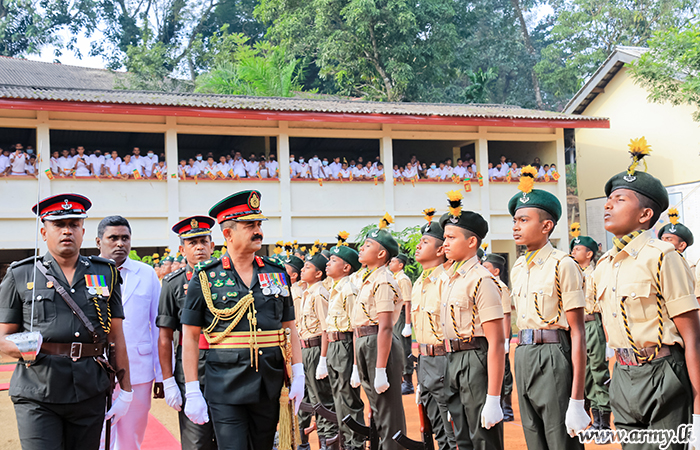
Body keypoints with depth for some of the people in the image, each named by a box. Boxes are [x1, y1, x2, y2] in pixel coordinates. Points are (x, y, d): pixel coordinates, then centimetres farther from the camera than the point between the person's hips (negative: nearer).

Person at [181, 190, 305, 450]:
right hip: (226, 389, -4)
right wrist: (192, 392, -7)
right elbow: (190, 337, -2)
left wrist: (298, 376, 3)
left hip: (270, 387, 4)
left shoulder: (277, 273, 8)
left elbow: (290, 328, 12)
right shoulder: (205, 278, -2)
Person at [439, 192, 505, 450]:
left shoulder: (481, 280, -15)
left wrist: (493, 399, -22)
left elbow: (496, 344, -19)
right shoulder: (446, 279, 11)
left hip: (476, 361, -8)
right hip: (453, 361, 8)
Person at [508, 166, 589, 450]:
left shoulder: (563, 266, -10)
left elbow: (577, 334, -14)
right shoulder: (517, 269, 13)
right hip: (523, 357, 7)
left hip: (553, 357, -7)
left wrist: (577, 400, -18)